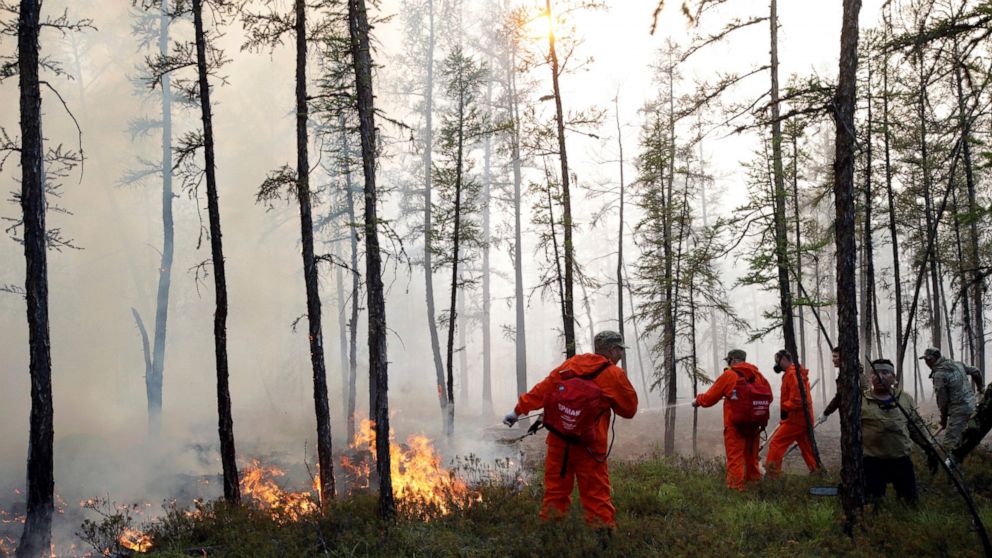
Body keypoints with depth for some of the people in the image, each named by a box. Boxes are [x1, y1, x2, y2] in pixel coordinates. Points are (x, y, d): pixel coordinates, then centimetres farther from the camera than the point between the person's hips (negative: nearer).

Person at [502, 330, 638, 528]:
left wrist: (519, 410, 9)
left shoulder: (571, 364, 8)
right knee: (596, 493, 1)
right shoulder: (615, 375, -2)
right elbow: (629, 410, 5)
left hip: (559, 438, 4)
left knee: (556, 488, 12)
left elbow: (543, 389, 5)